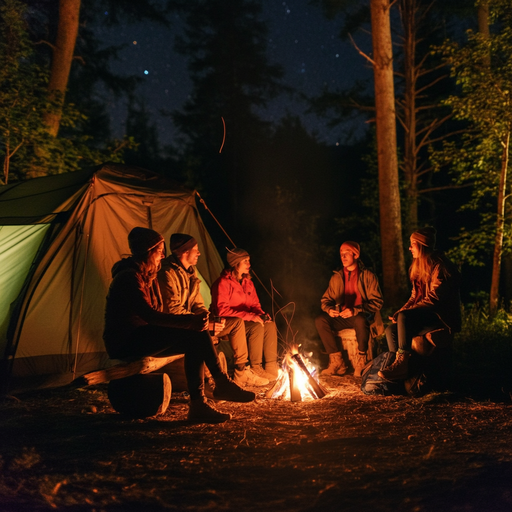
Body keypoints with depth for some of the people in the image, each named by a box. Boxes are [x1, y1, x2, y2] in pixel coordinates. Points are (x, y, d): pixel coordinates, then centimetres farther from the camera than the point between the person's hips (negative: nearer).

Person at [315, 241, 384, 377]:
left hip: (362, 316, -4)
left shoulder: (368, 276, -2)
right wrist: (329, 309, -14)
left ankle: (361, 361, -20)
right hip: (342, 318, 4)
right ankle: (337, 362, -20)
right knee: (320, 320, -23)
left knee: (360, 320, -40)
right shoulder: (336, 277, 10)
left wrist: (356, 310, -24)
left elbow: (377, 302, -9)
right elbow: (325, 299, 12)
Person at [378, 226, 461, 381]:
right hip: (424, 316, 9)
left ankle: (402, 361, -34)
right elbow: (415, 297, 19)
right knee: (391, 330, -9)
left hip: (442, 317, -9)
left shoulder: (439, 266, -12)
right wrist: (399, 312, 0)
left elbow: (433, 299, -20)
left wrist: (404, 312, -21)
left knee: (405, 316, -31)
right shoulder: (419, 267, 17)